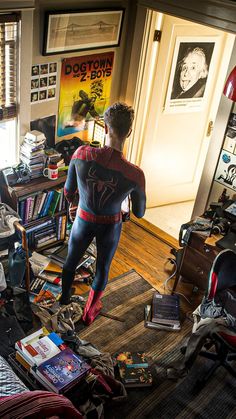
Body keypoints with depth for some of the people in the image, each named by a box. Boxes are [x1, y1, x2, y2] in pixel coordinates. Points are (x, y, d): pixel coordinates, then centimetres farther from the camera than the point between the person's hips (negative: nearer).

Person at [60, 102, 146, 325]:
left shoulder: (81, 154, -26)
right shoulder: (135, 174, -30)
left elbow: (68, 192, -9)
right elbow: (139, 213, -12)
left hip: (84, 221, 2)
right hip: (110, 226, -1)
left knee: (71, 260, 29)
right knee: (102, 269, 25)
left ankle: (64, 296, 57)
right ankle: (89, 312, 46)